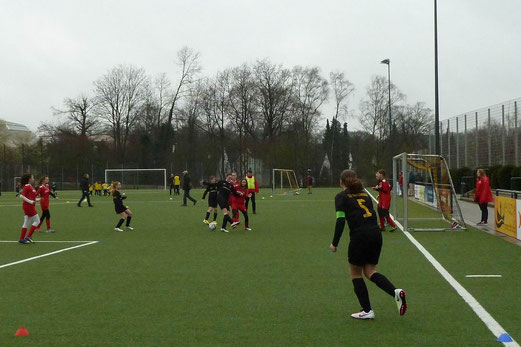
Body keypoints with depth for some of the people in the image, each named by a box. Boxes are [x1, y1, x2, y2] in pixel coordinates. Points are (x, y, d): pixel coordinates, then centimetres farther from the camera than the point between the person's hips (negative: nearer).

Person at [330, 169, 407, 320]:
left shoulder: (341, 197, 2)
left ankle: (367, 311, 11)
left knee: (355, 273, 11)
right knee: (370, 271, 15)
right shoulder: (365, 194, 20)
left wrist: (335, 243, -2)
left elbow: (340, 221, -8)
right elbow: (373, 216, 17)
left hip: (359, 236, -6)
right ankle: (395, 292, -8)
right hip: (376, 233, 6)